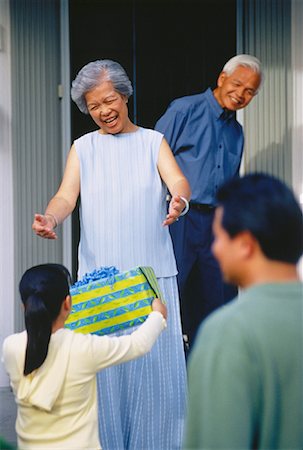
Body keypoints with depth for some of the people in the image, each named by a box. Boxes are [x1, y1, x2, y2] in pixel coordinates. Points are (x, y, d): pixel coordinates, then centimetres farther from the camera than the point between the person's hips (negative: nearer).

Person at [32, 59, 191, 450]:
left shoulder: (153, 141, 9)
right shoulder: (83, 147, 12)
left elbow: (178, 180, -7)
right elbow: (67, 195, -1)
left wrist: (179, 199, -32)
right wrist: (50, 218, -24)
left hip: (152, 271, -1)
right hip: (98, 273, 1)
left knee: (156, 356, -1)